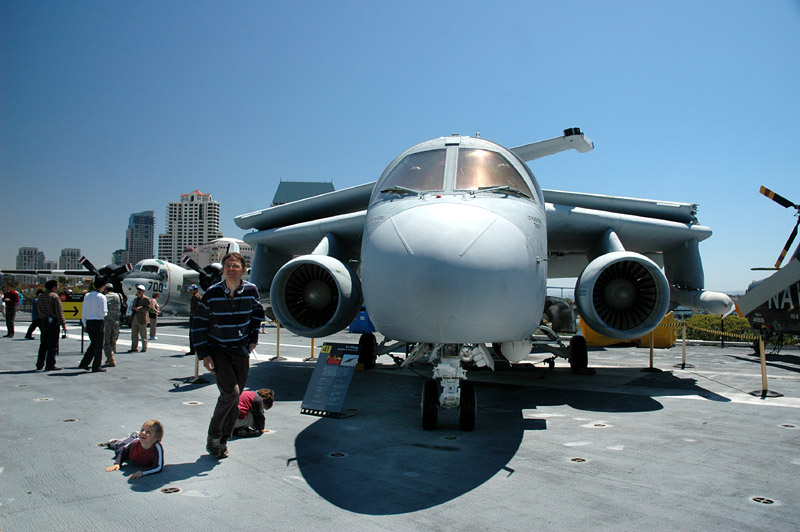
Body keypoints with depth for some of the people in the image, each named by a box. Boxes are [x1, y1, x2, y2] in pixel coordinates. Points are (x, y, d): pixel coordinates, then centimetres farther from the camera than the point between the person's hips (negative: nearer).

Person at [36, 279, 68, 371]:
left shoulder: (41, 297, 12)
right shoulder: (55, 296, -11)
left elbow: (39, 311, 13)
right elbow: (59, 312, -14)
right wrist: (63, 324, -13)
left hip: (44, 322, 7)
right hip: (53, 322, -7)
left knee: (43, 344, 15)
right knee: (53, 344, -2)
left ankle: (40, 364, 19)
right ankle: (50, 365, -1)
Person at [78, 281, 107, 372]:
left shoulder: (87, 296, 8)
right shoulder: (101, 297, -11)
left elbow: (84, 311, 10)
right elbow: (103, 313, -15)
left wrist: (85, 324, 15)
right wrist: (106, 313, 8)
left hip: (89, 322, 6)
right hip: (98, 323, -6)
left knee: (93, 344, 20)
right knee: (98, 345, 3)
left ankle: (84, 363, 16)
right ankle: (96, 367, 7)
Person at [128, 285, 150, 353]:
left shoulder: (146, 299, -3)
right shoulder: (135, 299, 20)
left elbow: (148, 308, -9)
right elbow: (134, 306, 25)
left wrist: (140, 308, -21)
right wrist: (133, 308, 1)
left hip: (142, 319, -7)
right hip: (134, 318, 7)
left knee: (143, 335, 0)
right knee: (134, 334, 8)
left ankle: (144, 348, 7)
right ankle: (134, 348, 15)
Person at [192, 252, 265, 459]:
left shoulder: (251, 290, -4)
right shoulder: (212, 294, -10)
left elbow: (257, 312, 17)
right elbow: (199, 324, -2)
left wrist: (253, 339, 11)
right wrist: (203, 354, -7)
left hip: (241, 351, 3)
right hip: (217, 351, -3)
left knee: (235, 398, 6)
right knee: (230, 392, -18)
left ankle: (222, 440, 23)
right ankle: (213, 436, 3)